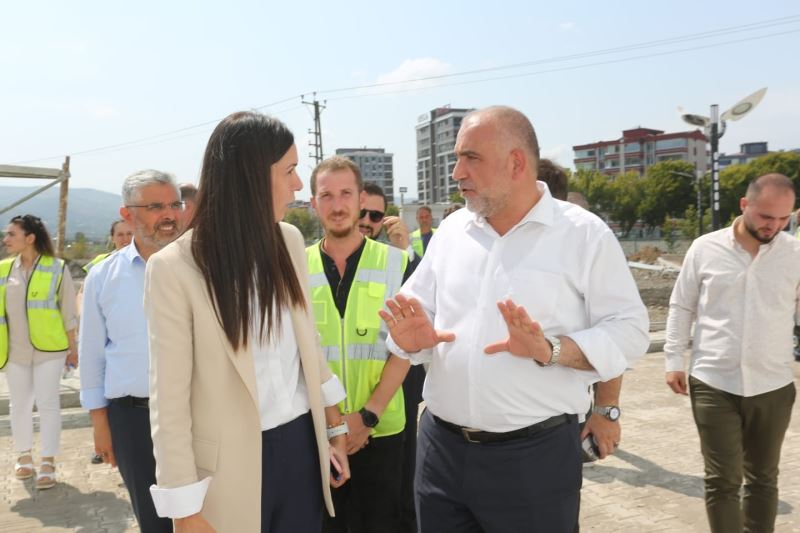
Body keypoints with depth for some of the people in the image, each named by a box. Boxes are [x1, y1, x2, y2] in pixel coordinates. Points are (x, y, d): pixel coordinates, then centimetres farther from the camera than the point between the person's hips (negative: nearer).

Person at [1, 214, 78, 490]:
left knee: (47, 404, 0)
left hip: (49, 348, -4)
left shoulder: (56, 268, -6)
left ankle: (48, 463, 8)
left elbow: (68, 313, -2)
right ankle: (24, 456, 29)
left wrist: (73, 349, 0)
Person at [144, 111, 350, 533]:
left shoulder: (289, 241, -1)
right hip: (232, 464, -4)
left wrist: (335, 428, 14)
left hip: (302, 445, 5)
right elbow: (169, 401, -12)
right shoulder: (175, 267, -16)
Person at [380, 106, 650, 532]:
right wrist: (412, 338, -11)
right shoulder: (451, 230, 7)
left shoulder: (583, 233, -5)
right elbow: (416, 313, 11)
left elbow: (628, 329, -7)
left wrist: (550, 350, -21)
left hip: (535, 455, -3)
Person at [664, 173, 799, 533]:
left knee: (763, 477, 16)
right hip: (713, 384, -1)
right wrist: (674, 360, 2)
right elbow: (681, 307, 5)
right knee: (721, 480, 2)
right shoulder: (705, 248, -1)